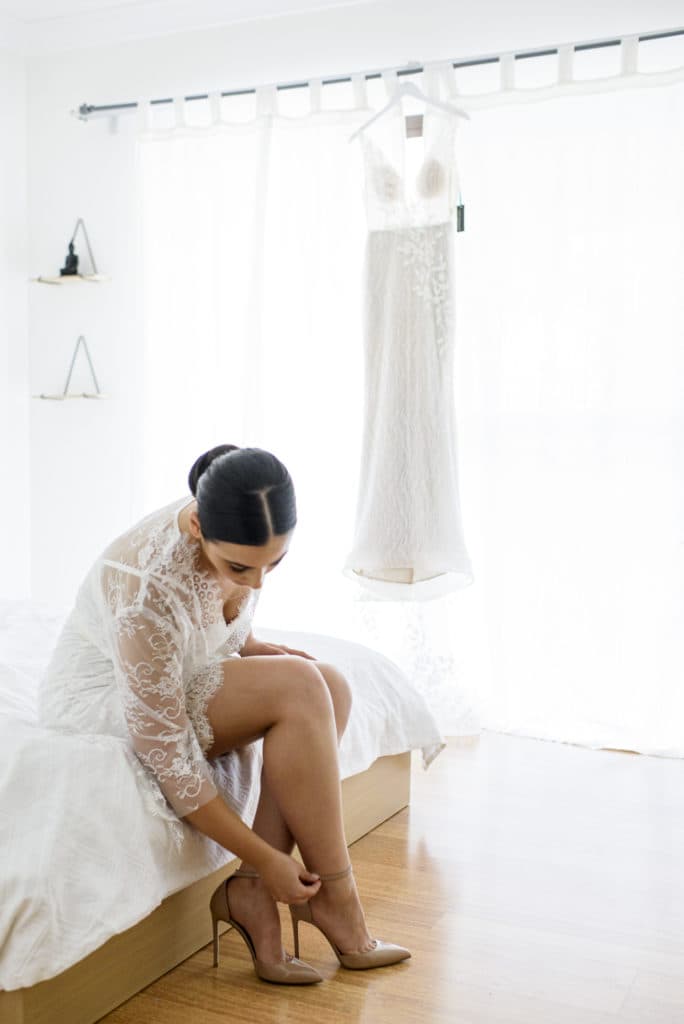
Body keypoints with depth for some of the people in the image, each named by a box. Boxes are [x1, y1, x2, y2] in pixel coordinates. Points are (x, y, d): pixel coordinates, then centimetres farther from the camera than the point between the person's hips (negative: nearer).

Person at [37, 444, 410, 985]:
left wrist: (252, 647, -10)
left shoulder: (236, 536, -13)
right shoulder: (150, 589, -36)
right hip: (100, 701, -8)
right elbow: (167, 758, -29)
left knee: (330, 685, -15)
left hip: (164, 680, 8)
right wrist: (266, 857, -23)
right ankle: (334, 898, -12)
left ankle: (251, 893, -10)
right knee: (298, 688, -26)